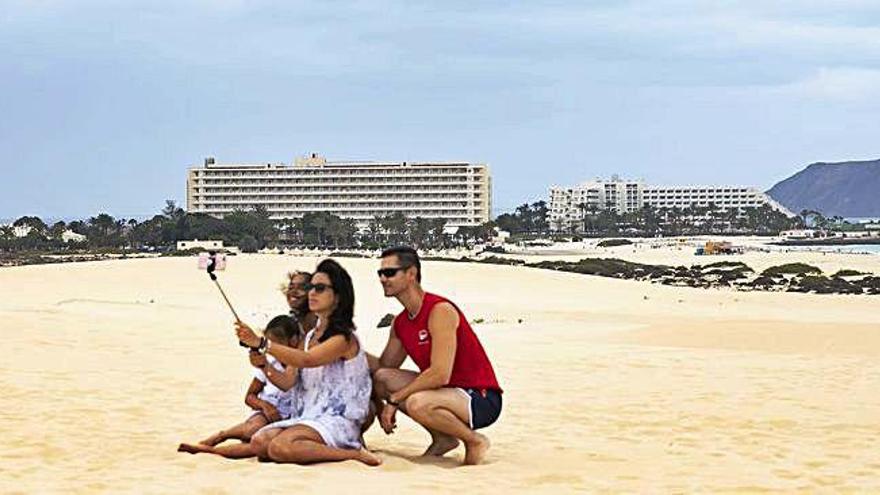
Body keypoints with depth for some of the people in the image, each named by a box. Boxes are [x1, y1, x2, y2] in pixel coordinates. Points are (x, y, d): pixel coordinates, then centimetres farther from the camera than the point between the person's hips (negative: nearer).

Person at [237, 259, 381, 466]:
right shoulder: (310, 336, 18)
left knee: (280, 447, -31)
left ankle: (354, 453, -18)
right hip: (310, 417, 8)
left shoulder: (344, 338, -8)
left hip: (337, 421, -8)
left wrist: (261, 343, -31)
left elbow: (307, 360, -26)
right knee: (259, 442, -18)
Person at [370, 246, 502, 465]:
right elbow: (383, 367, 15)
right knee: (381, 379, -2)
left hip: (482, 399, -9)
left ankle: (474, 440, -8)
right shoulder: (400, 323, 9)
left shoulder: (440, 311, -19)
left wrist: (394, 400, -20)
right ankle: (442, 438, 6)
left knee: (417, 403, -35)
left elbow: (440, 374, -25)